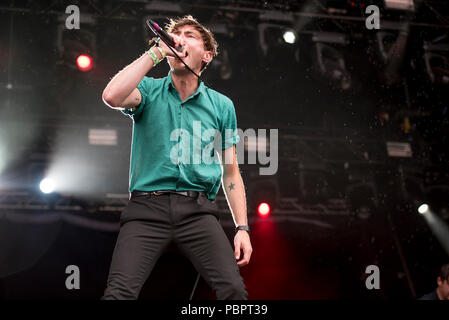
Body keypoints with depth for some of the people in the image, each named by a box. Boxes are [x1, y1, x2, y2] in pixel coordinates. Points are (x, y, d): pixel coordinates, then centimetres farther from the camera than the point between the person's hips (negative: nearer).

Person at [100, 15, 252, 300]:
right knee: (119, 292, -18)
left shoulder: (221, 105, 15)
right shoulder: (149, 91, 11)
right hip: (147, 206, -1)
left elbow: (231, 173, 16)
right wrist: (156, 52, -7)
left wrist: (242, 228, 6)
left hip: (197, 210, 1)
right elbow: (112, 97, -14)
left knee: (234, 289, -20)